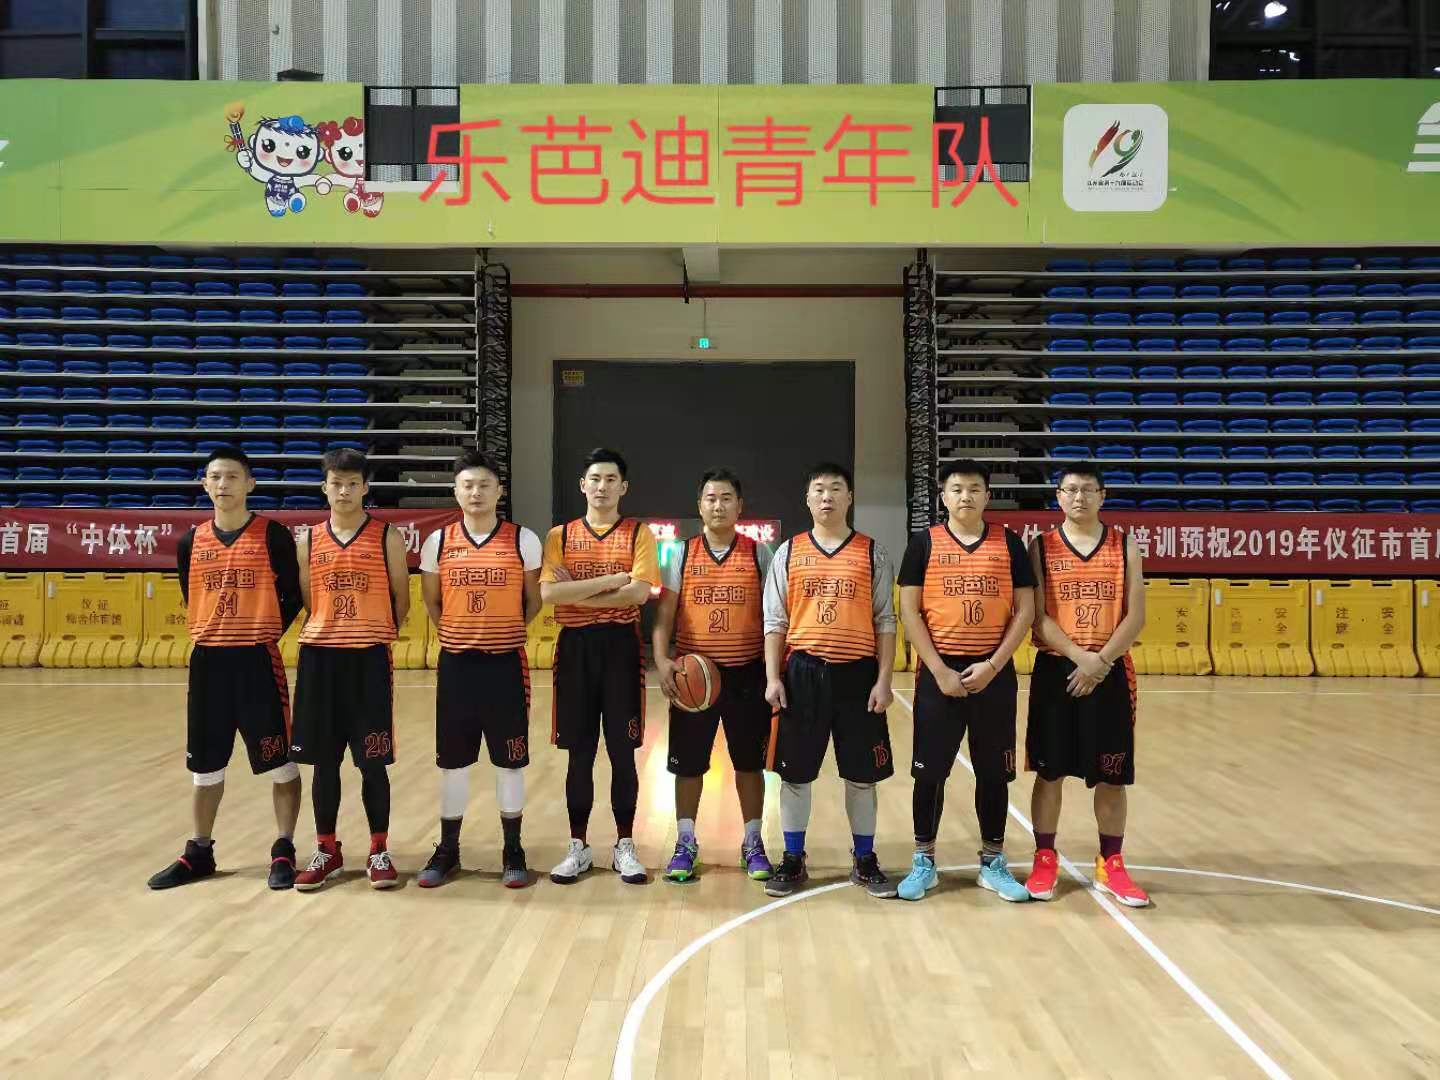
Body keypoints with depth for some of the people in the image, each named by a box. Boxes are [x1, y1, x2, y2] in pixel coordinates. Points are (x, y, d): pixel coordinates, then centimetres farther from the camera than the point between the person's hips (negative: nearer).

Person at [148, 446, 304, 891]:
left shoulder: (274, 535, -6)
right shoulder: (191, 541, 6)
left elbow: (294, 597, -1)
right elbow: (190, 599, 18)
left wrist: (263, 633, -4)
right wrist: (212, 634, 10)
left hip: (257, 661, -4)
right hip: (207, 662, 4)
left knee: (281, 763, 2)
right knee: (205, 766, 14)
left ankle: (283, 851, 15)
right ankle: (199, 852, 29)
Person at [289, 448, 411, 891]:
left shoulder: (387, 537, 0)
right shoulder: (309, 541, 8)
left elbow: (401, 599, 4)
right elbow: (305, 601, 14)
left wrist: (374, 635, 7)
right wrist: (329, 634, 6)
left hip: (369, 658, -3)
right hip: (319, 657, 3)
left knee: (373, 762, 2)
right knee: (324, 761, 9)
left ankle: (379, 850, 14)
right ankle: (326, 849, 22)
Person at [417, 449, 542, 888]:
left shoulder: (524, 540, -3)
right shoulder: (437, 542, 2)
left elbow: (533, 602, 7)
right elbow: (431, 602, 14)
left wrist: (504, 633, 6)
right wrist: (461, 633, 11)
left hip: (506, 664, -1)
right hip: (456, 664, 2)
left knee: (510, 762, 7)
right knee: (452, 762, 10)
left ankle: (512, 851, 20)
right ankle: (447, 849, 24)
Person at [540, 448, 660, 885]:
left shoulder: (638, 533, 2)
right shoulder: (560, 535, 6)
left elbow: (639, 592, -13)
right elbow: (548, 592, -10)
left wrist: (577, 593, -10)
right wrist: (612, 578, -14)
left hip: (620, 647, -1)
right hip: (575, 648, 1)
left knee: (622, 752, 4)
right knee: (579, 754, 8)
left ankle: (624, 846, 18)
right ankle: (578, 847, 20)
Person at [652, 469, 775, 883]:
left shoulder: (759, 554, 2)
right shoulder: (682, 554, 3)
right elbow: (664, 615, 1)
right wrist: (661, 661, -12)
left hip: (747, 674, 0)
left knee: (750, 762, 9)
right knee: (688, 763, 7)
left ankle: (753, 843, 24)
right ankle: (685, 844, 22)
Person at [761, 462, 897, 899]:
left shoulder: (872, 553, 4)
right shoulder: (789, 552, 5)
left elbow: (885, 621, 4)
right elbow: (775, 621, 5)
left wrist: (884, 680, -3)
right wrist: (773, 678, -2)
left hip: (857, 672, 0)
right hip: (803, 672, 1)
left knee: (861, 774, 8)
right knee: (794, 772, 6)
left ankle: (865, 861, 23)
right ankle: (793, 861, 19)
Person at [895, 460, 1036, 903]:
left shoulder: (1009, 543, 4)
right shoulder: (925, 543, 1)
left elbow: (1025, 609, 2)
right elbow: (909, 611, -3)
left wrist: (993, 664, -8)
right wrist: (939, 669, -10)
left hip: (994, 674, 1)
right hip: (939, 672, -1)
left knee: (994, 771, 9)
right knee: (930, 770, 5)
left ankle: (993, 862, 24)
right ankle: (924, 861, 18)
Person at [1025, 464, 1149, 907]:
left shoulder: (1125, 546, 4)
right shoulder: (1041, 547, 0)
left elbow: (1136, 615, -2)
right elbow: (1038, 617, -6)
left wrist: (1101, 661, -13)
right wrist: (1081, 656, -17)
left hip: (1111, 673, 1)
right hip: (1056, 671, -1)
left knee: (1112, 775, 7)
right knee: (1049, 771, 6)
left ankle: (1110, 865, 21)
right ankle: (1044, 860, 19)